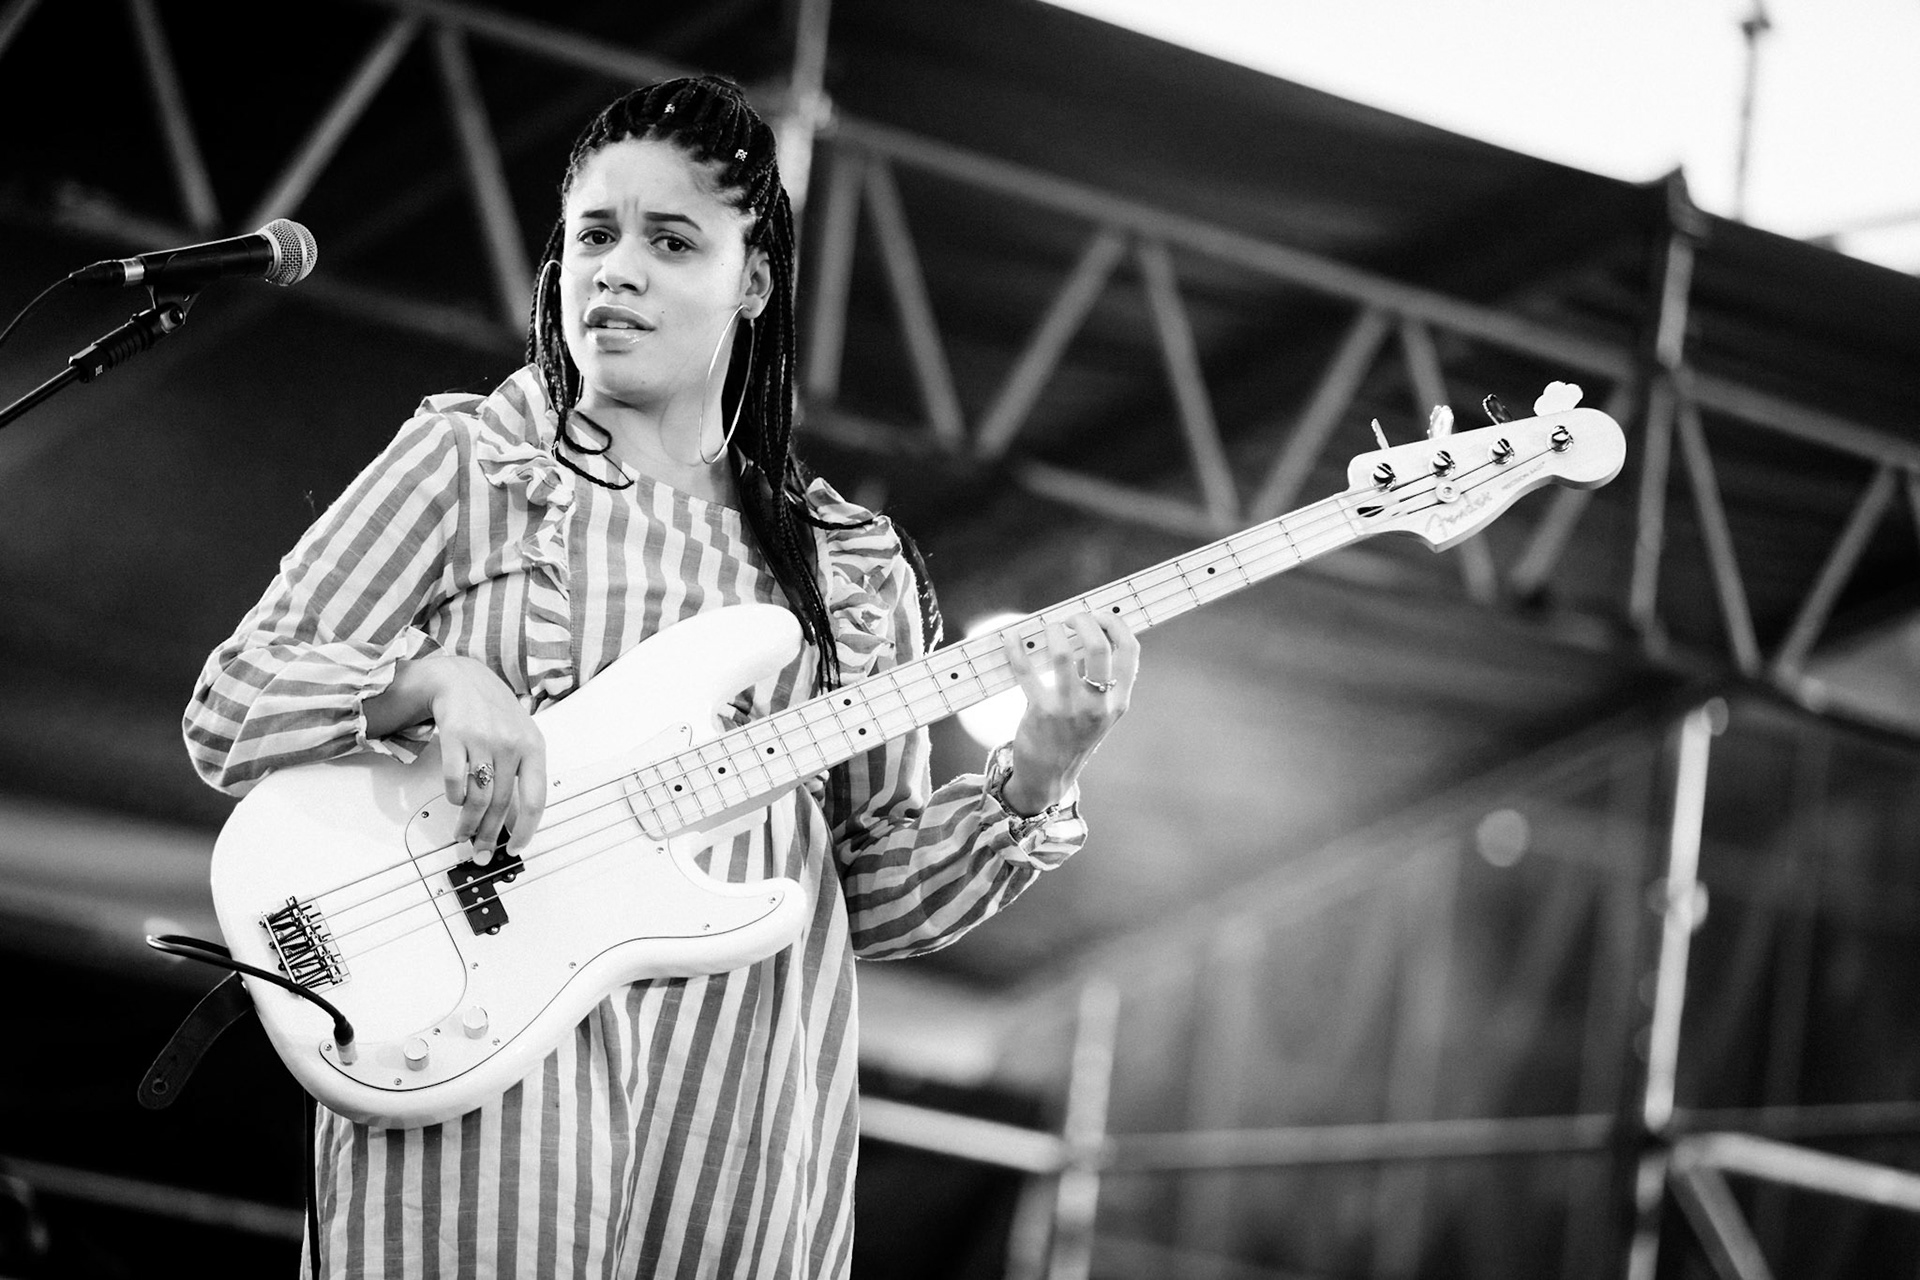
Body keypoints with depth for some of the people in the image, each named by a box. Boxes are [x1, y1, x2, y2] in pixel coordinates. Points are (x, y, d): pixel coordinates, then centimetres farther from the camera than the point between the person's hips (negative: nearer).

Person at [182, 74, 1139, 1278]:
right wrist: (432, 681, -15)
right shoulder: (466, 462, 8)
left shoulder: (856, 566, 15)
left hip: (746, 1104, 3)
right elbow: (228, 706, 2)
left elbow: (876, 888, 14)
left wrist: (1029, 781, -3)